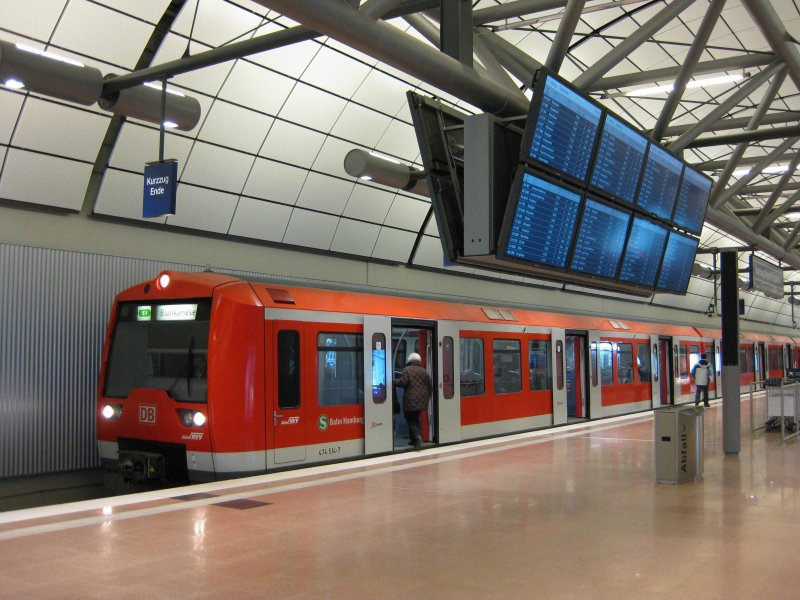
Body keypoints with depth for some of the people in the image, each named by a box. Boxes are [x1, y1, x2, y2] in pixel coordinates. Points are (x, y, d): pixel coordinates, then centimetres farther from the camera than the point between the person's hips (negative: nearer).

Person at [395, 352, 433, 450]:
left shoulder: (407, 370, -4)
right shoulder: (424, 371, 12)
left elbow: (403, 382, -17)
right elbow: (430, 386, 13)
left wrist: (394, 382, 1)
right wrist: (427, 398, 23)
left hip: (410, 402, -5)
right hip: (422, 401, 5)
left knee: (411, 421, -1)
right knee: (415, 419, 18)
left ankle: (417, 437, -22)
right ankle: (414, 439, 16)